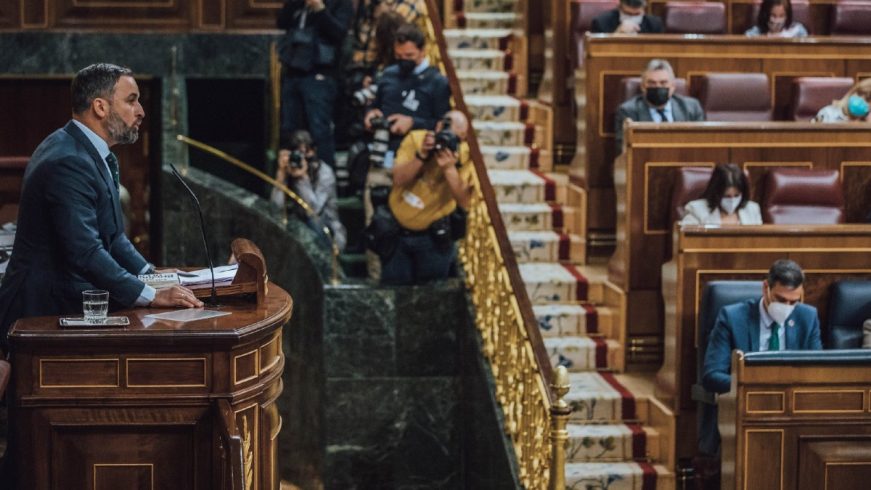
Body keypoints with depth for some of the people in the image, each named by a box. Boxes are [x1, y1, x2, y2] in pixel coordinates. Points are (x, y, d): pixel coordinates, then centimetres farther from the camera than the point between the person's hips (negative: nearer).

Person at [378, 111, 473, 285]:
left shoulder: (465, 155, -13)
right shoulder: (415, 139, -10)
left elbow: (465, 202, -22)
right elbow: (398, 180, -18)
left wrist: (450, 168, -34)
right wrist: (421, 155, -31)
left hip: (434, 236, -1)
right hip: (397, 231, 1)